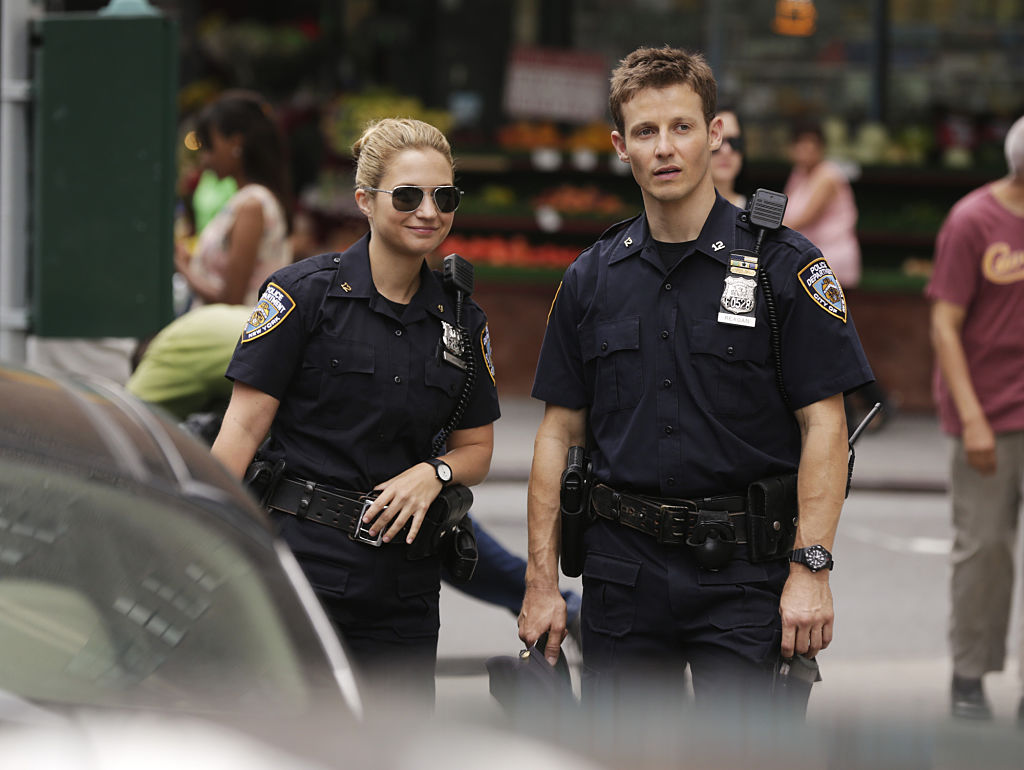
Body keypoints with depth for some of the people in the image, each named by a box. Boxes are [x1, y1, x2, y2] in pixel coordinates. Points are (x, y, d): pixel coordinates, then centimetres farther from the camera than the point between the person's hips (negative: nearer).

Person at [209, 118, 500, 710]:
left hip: (403, 586, 5)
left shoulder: (462, 320, 11)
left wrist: (433, 472, -4)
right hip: (298, 559, -5)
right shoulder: (307, 292, -3)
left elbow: (476, 450, 19)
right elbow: (245, 427, -5)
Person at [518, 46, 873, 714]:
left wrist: (811, 567, -13)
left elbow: (824, 426, -5)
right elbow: (560, 434, 11)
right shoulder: (592, 278, 9)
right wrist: (542, 582, 5)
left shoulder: (786, 266, -3)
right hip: (623, 567, 4)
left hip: (741, 570, -4)